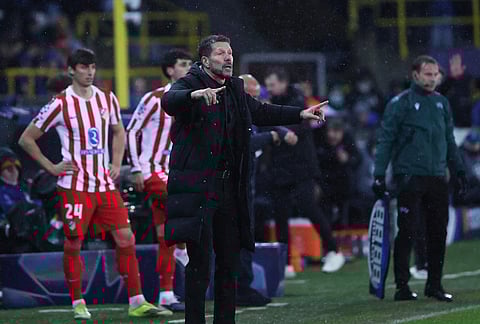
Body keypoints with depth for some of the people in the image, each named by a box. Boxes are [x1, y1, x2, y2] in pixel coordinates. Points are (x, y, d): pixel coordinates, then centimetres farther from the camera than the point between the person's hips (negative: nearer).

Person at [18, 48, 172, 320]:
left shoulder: (107, 99, 8)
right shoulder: (61, 105, -7)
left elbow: (119, 132, 26)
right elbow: (27, 139, 0)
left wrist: (117, 163, 12)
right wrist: (50, 166, -5)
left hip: (105, 184, 4)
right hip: (75, 186, -4)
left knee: (126, 238, -2)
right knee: (73, 243, -2)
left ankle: (137, 302, 2)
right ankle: (78, 305, 9)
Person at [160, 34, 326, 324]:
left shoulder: (234, 90, 15)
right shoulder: (190, 84, -6)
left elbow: (261, 112, 31)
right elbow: (169, 101, -28)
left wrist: (300, 114, 26)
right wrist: (196, 94, -47)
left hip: (229, 188, 7)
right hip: (198, 188, -7)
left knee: (230, 261, 10)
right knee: (200, 262, -8)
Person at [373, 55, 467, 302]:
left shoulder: (441, 103, 13)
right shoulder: (400, 103, -3)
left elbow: (449, 140, 22)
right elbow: (385, 140, -5)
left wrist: (458, 170, 18)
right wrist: (379, 175, -10)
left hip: (437, 177, 5)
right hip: (409, 177, -5)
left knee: (438, 233, 5)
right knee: (407, 232, -6)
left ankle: (434, 284, 14)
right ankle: (402, 286, -1)